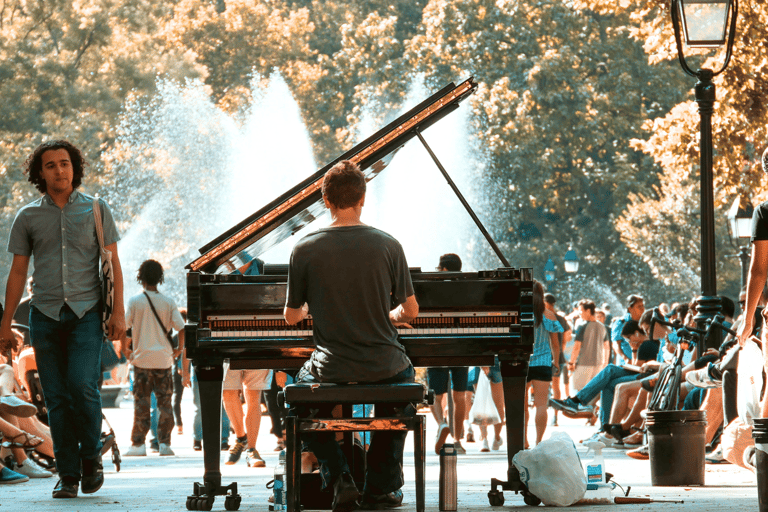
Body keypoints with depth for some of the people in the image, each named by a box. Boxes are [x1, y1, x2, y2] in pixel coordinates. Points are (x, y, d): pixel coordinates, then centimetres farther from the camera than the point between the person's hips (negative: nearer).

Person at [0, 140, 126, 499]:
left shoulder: (96, 210, 6)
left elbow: (112, 264, 6)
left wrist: (118, 312, -3)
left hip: (86, 313, -2)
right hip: (45, 316, 2)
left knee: (82, 386, -17)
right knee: (57, 398, 0)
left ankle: (91, 457, 6)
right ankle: (68, 475, 7)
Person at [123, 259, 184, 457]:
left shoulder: (135, 301, -3)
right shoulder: (168, 302, 2)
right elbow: (181, 328, -2)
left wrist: (125, 348, 8)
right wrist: (179, 348, 12)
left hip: (142, 359, -1)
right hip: (164, 359, 1)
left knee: (141, 403, 3)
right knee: (165, 402, 6)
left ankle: (138, 444, 2)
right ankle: (164, 443, 2)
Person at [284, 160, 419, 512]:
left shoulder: (305, 249, -8)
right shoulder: (388, 246, -7)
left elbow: (292, 316, 2)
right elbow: (410, 310, -3)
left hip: (331, 369, -1)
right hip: (383, 369, 1)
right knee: (406, 377, 36)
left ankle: (339, 479, 13)